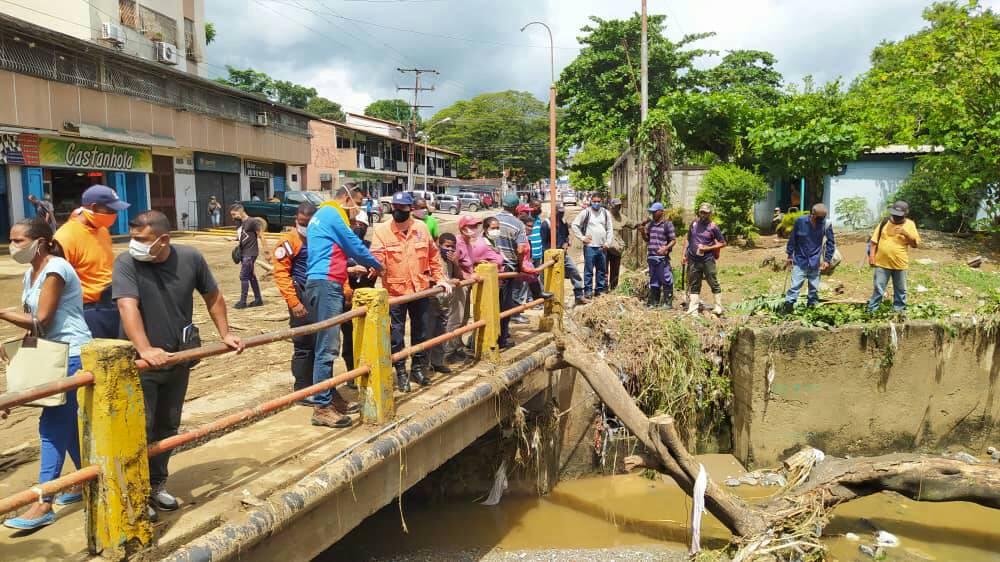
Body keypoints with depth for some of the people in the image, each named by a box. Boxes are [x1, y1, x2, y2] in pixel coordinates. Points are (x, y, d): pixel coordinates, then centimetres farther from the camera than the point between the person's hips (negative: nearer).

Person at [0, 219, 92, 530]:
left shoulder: (55, 269, -16)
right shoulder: (31, 272, 12)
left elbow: (41, 320, -17)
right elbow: (32, 321, 8)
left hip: (72, 356, -9)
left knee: (52, 425, -8)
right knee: (67, 422, 15)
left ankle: (43, 504, -4)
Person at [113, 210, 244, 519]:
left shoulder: (191, 258, -6)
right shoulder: (126, 263, -17)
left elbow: (213, 296, 8)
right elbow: (128, 307, -30)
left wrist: (225, 334, 6)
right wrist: (145, 349, -43)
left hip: (178, 357, 4)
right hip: (140, 361, -4)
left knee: (168, 426, 15)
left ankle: (156, 484, 32)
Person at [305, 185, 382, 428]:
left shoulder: (322, 214, 24)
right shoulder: (333, 214, -6)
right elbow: (354, 245, -5)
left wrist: (355, 268, 25)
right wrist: (376, 265, 10)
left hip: (325, 283, 11)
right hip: (326, 284, -11)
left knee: (327, 345, 14)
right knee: (327, 346, -11)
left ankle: (330, 396, 21)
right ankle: (321, 407, -10)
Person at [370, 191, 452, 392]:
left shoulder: (421, 228, 2)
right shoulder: (382, 230, -8)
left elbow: (433, 256, 10)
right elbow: (377, 258, -16)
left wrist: (440, 278, 6)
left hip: (420, 289, 3)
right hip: (394, 291, -3)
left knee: (420, 331, 14)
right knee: (396, 334, 5)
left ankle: (417, 368, 31)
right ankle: (401, 372, 20)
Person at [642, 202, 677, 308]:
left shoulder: (667, 224, -4)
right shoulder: (650, 224, 14)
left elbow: (673, 240, -5)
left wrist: (665, 248, -21)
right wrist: (643, 232, 1)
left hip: (662, 257, -6)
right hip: (651, 256, 7)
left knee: (666, 280, -5)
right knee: (653, 280, 13)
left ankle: (668, 302, 0)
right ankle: (653, 301, 20)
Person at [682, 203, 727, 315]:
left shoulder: (713, 227, -4)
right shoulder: (694, 224, 8)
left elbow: (723, 243, -1)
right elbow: (688, 240, 16)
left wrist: (708, 248, -12)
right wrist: (684, 255, 10)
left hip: (708, 260, -4)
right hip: (693, 260, 4)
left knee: (713, 283, 1)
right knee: (694, 285, 7)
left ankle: (718, 307, 8)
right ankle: (692, 308, 10)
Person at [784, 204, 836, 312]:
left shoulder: (826, 225, -10)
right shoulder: (800, 221, -11)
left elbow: (831, 242, 3)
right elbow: (792, 239, 1)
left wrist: (827, 259, -2)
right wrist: (790, 255, 6)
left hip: (815, 263, 1)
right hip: (800, 261, -1)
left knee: (814, 289, 10)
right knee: (795, 286, -5)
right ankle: (788, 306, -2)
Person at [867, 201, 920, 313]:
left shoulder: (910, 225, 1)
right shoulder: (884, 223, 1)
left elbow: (916, 244, -2)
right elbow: (874, 240, 2)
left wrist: (906, 233, -16)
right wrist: (871, 255, -6)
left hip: (900, 264, 1)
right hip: (882, 263, -1)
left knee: (900, 290, 12)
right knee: (878, 289, 1)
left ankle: (898, 311, 25)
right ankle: (871, 311, 6)